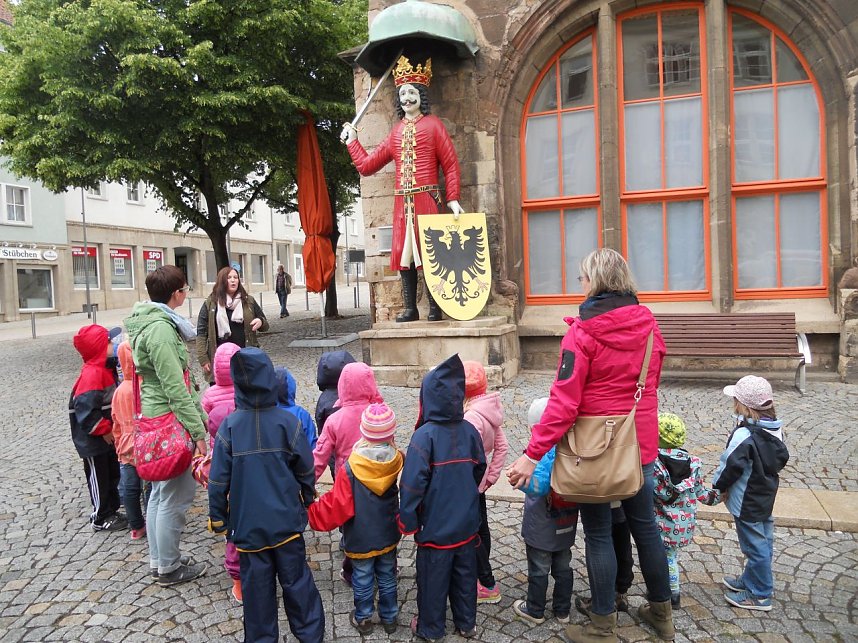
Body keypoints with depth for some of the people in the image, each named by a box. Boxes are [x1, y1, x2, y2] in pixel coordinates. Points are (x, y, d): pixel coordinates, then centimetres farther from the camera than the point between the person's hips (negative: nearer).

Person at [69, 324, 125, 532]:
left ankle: (112, 510, 32)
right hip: (93, 439, -9)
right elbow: (86, 409, -29)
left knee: (112, 473, 19)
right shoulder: (92, 374, -25)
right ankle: (100, 519, 19)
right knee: (98, 477, 5)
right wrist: (104, 430, -20)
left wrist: (112, 428, 12)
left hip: (107, 435, 9)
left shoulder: (105, 369, 6)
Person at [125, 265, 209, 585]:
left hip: (156, 417, 10)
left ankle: (158, 559, 32)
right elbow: (175, 388, -22)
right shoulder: (161, 329, -20)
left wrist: (200, 415, 18)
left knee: (161, 491, 19)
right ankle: (169, 567, 15)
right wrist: (198, 431, -18)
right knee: (175, 495, 1)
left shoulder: (156, 322, 10)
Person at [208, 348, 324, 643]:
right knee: (296, 579, 14)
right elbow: (306, 469, -5)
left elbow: (218, 480, -7)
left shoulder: (230, 426, -12)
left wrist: (217, 518, 7)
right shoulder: (287, 421, -13)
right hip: (287, 520, 0)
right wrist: (307, 500, 13)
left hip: (248, 524, 0)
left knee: (257, 586, 14)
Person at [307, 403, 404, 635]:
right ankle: (389, 617, 35)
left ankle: (363, 619, 34)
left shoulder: (351, 468, -25)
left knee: (363, 579, 17)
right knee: (387, 577, 20)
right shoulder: (396, 462, -15)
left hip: (360, 538, -3)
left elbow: (337, 505, -21)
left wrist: (313, 514, -9)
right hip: (388, 535, 3)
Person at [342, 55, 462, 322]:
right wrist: (352, 141, 21)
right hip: (402, 202, 5)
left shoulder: (433, 124, 4)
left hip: (427, 199, -5)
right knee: (403, 253, 4)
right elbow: (366, 165, 19)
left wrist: (452, 199, -9)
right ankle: (410, 308, 12)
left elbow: (451, 165, -1)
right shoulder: (395, 132, 17)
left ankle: (435, 308, 4)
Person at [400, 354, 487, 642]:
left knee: (433, 577, 13)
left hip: (435, 526, -4)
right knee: (465, 573, 20)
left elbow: (413, 483, -21)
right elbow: (479, 469, 6)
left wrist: (408, 521, -9)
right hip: (467, 523, 5)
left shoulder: (425, 435, -22)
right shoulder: (469, 430, -7)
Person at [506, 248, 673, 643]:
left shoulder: (583, 332, -18)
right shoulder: (648, 324, 1)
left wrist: (532, 453, -19)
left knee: (598, 533, 8)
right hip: (641, 444, 6)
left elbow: (564, 402, -22)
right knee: (644, 524, 20)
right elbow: (650, 383, 12)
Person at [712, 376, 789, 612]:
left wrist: (718, 486, -9)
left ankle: (759, 595, 17)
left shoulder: (744, 434, -27)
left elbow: (731, 466, -25)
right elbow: (782, 457, 11)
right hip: (766, 496, 9)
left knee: (755, 545, 4)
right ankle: (750, 580, 37)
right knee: (762, 542, 20)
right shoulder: (775, 430, -1)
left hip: (747, 502, -9)